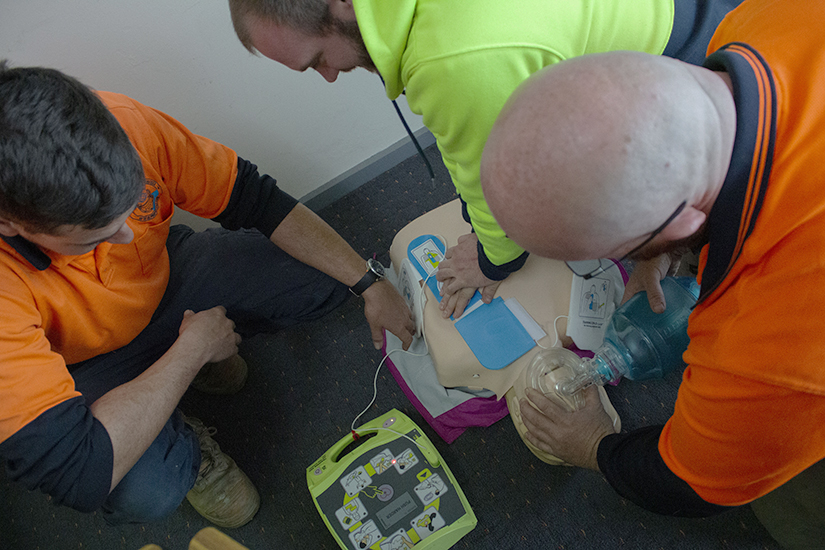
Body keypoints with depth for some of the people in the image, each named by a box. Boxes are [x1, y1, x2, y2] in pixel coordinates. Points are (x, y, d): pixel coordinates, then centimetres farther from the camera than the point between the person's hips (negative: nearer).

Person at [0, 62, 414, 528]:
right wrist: (192, 349, -28)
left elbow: (253, 199, -18)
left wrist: (368, 284, -17)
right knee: (145, 493, -31)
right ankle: (184, 446, 9)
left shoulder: (121, 124, -29)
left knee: (327, 277, -13)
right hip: (84, 365, -3)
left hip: (161, 277, 4)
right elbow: (77, 475, -39)